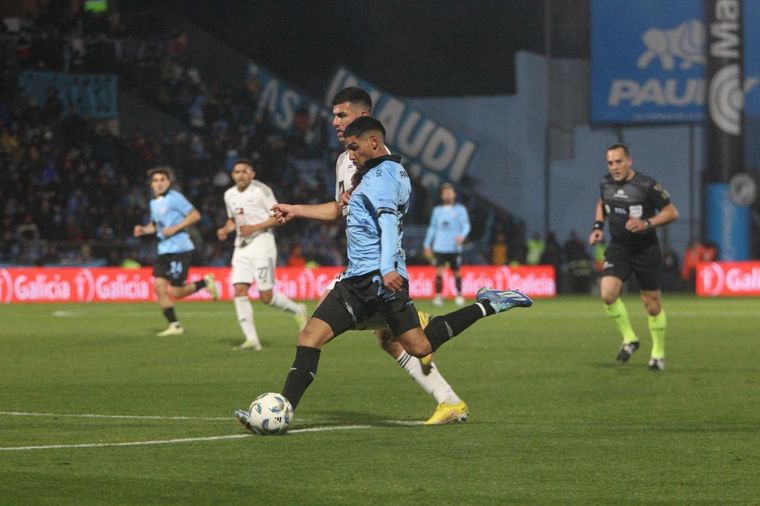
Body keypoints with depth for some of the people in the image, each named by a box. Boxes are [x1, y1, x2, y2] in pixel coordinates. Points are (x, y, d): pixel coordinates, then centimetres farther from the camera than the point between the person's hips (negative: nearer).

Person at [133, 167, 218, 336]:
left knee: (175, 292, -9)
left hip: (180, 248, -8)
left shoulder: (174, 198, -9)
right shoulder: (154, 203, 14)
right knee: (159, 287, -3)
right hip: (164, 250, 8)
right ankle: (174, 325, 5)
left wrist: (175, 228, -17)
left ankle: (205, 282, 15)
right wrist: (143, 230, 7)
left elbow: (195, 215, -11)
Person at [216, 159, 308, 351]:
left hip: (261, 243, -6)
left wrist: (255, 227, -17)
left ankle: (297, 310, 21)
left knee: (266, 295, -8)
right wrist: (225, 229, 5)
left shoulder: (261, 190, -7)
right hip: (241, 247, 6)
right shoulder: (229, 195, 12)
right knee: (239, 290, -10)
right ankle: (251, 340, -10)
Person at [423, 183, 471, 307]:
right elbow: (432, 228, 18)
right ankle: (438, 296, -11)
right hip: (439, 247, 2)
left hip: (454, 247, -2)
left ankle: (459, 295, 20)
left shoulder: (460, 209, 3)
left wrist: (462, 236, -24)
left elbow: (466, 225, -4)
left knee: (456, 272, 5)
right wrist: (427, 244, 14)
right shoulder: (437, 210, 12)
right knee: (439, 271, -10)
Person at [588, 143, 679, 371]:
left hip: (646, 251, -3)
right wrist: (598, 226, 7)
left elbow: (672, 212, -9)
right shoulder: (606, 183, 0)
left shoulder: (647, 185, -15)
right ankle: (629, 339, 4)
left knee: (652, 305, 4)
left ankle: (658, 354, 24)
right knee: (608, 294, -18)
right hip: (618, 248, 3)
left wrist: (647, 223, -23)